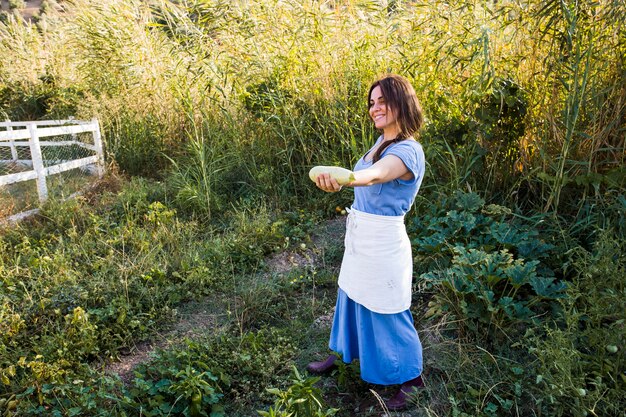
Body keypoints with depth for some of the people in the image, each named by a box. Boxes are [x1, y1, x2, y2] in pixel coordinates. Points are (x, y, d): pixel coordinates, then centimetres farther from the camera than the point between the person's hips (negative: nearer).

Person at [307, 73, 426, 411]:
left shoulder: (408, 151, -23)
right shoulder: (381, 142, 6)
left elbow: (374, 175, -43)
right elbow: (371, 181, 4)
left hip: (382, 243, -8)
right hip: (359, 237, 8)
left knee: (386, 312, 8)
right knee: (351, 297, 23)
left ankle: (411, 378, 31)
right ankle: (344, 354, 47)